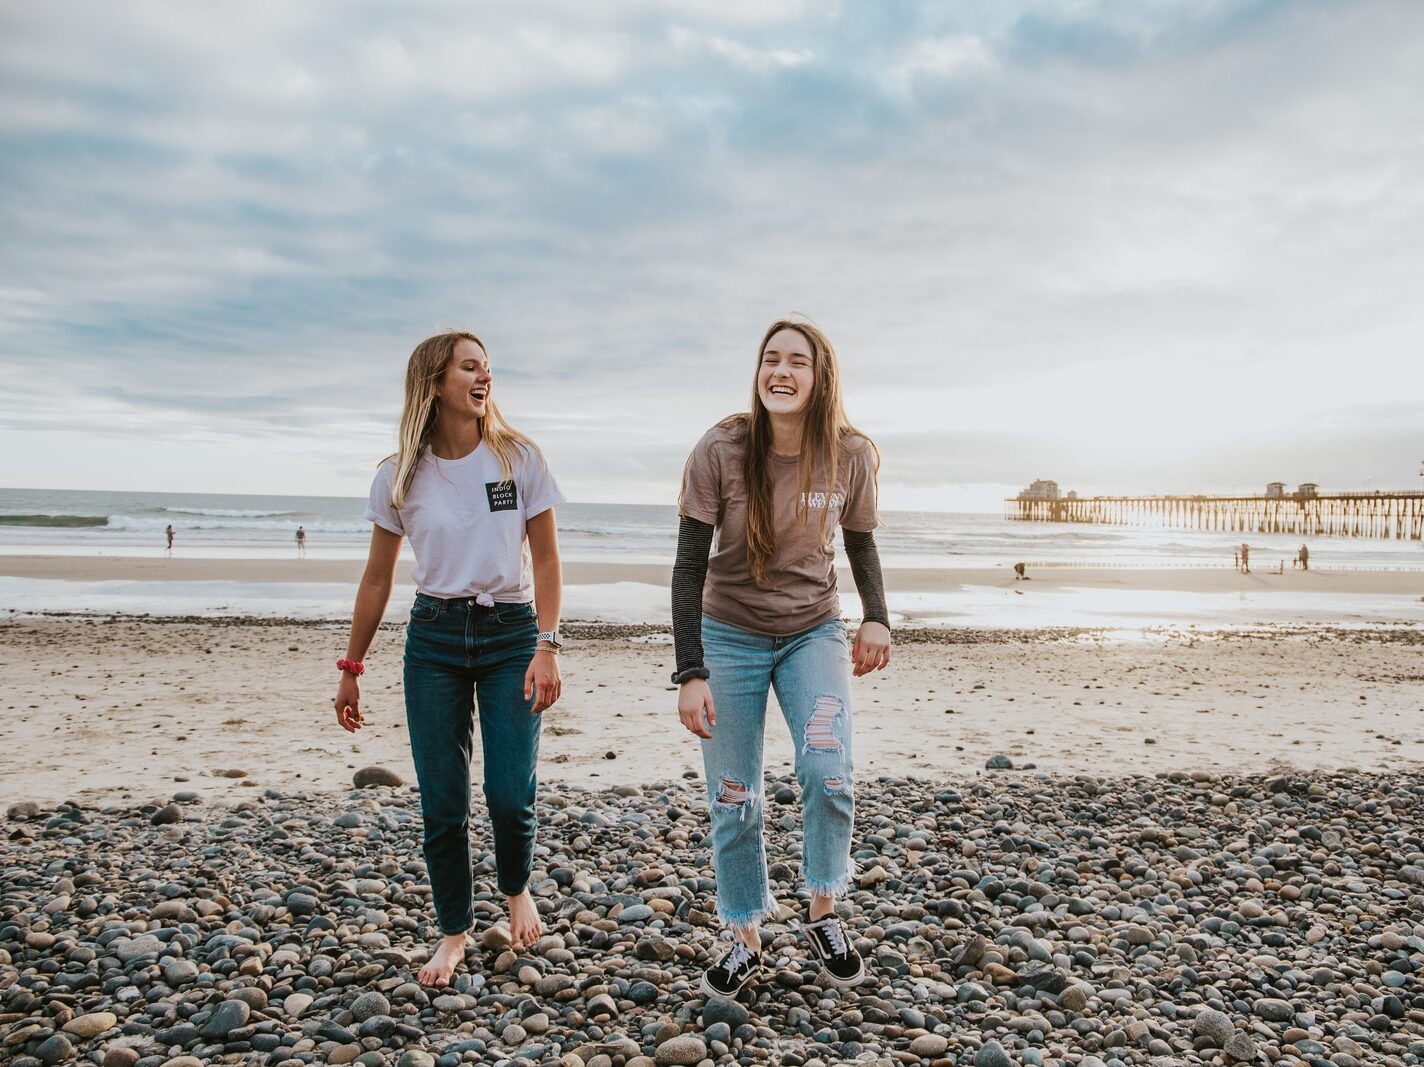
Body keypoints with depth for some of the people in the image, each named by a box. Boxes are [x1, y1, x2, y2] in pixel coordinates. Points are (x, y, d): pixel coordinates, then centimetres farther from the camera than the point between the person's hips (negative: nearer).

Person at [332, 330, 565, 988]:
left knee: (510, 796, -7)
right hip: (433, 638, 1)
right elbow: (378, 579, 8)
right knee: (442, 805, 4)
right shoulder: (399, 478, 1)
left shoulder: (518, 458, -2)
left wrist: (547, 647, -10)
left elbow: (545, 559, -1)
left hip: (511, 635, -1)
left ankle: (516, 888, 26)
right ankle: (454, 932, 25)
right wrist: (351, 669, 9)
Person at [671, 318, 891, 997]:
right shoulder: (720, 451, -18)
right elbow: (689, 566, -14)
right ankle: (746, 939, 24)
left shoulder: (851, 457, -11)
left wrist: (876, 617, -8)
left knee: (827, 773, -18)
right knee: (733, 800, 3)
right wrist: (691, 672, -19)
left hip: (813, 634, 1)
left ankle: (823, 914, 8)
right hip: (729, 636, -1)